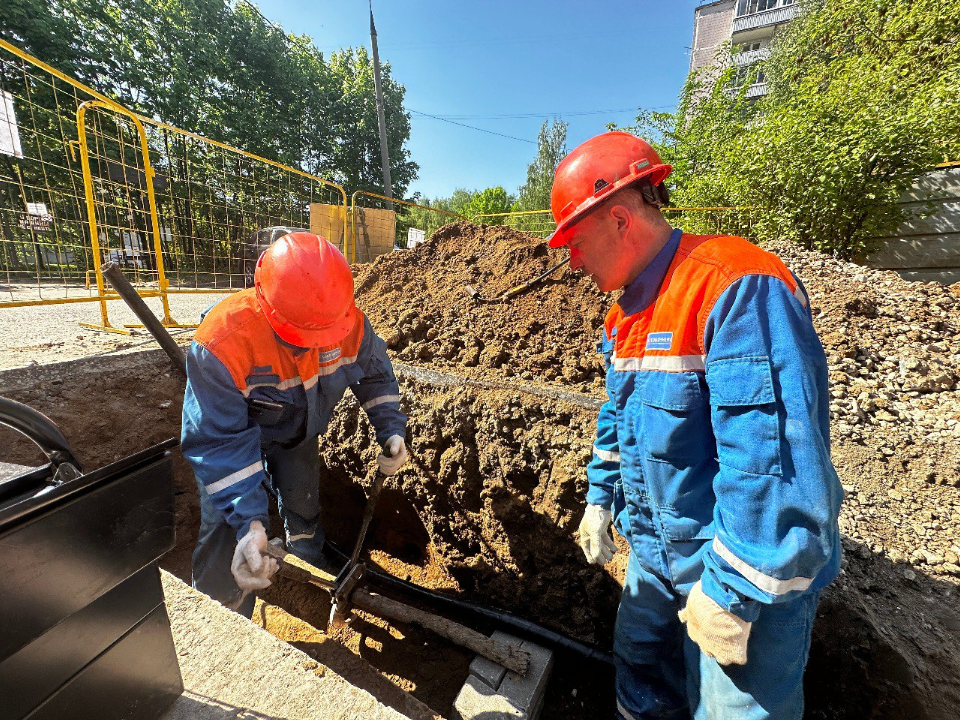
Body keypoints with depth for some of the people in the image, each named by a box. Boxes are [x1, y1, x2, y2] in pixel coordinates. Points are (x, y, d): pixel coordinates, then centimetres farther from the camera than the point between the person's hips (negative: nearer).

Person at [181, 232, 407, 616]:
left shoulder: (350, 323, -31)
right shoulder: (220, 343, -41)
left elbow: (375, 373, -12)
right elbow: (218, 442, -34)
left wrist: (392, 429, -22)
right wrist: (248, 520, -41)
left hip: (299, 432, 3)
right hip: (234, 430, -3)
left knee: (305, 511, 19)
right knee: (227, 532, -5)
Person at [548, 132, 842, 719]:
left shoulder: (738, 288, -26)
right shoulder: (628, 311, 3)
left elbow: (773, 460, -30)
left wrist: (731, 591, -23)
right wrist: (601, 498, 13)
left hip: (748, 572, -7)